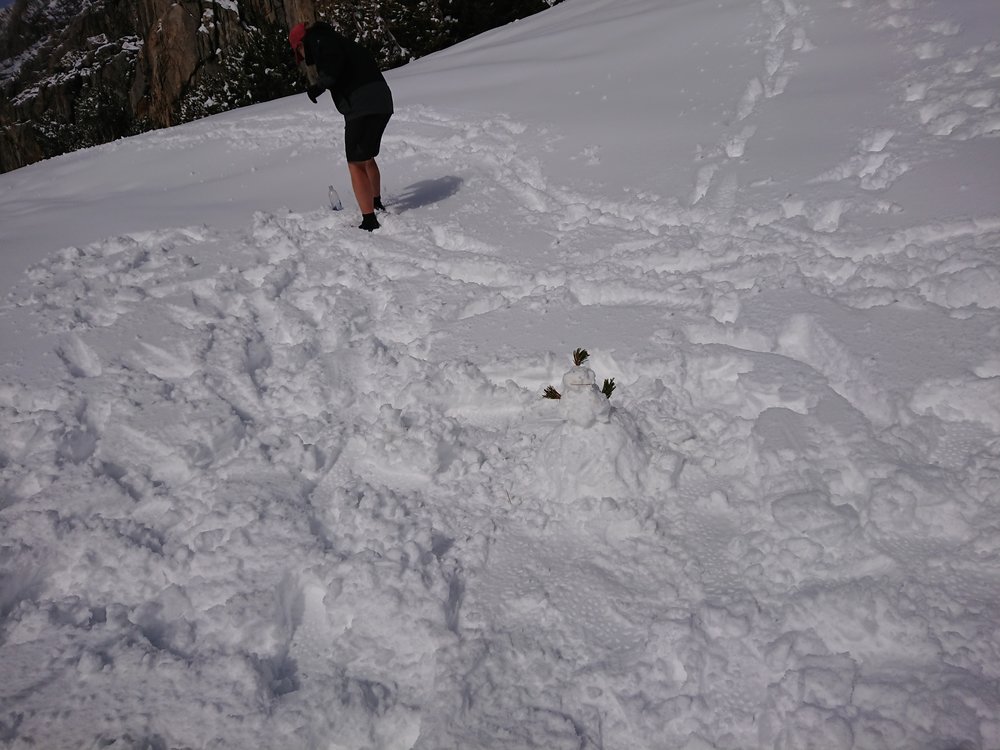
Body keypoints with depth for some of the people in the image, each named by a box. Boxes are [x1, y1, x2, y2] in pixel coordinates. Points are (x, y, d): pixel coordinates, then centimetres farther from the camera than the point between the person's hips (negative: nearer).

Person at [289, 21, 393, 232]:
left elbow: (333, 66, -20)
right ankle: (376, 204, 41)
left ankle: (370, 220, -7)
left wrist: (317, 87, -9)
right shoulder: (338, 41, 26)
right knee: (367, 157, 25)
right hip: (382, 102, 9)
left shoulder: (317, 40, -1)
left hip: (361, 107, -9)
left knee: (356, 163, -5)